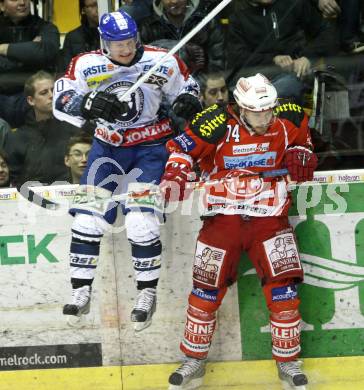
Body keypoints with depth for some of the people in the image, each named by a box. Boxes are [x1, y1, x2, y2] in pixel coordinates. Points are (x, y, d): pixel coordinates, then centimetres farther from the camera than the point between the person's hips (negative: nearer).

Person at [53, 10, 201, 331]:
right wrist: (90, 104, -29)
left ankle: (147, 292, 2)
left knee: (141, 218, -14)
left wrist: (188, 101, -19)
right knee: (89, 214, -5)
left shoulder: (163, 62, -10)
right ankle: (81, 291, 4)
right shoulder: (86, 65, -9)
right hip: (108, 145, 2)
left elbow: (185, 88, 4)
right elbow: (62, 102, -10)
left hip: (151, 145, -2)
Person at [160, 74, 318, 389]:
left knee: (283, 288, -7)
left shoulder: (289, 120, -4)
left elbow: (303, 143, 17)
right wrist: (175, 176, -15)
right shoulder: (219, 124, -13)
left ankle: (288, 362, 11)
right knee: (206, 289, 2)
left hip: (270, 217, 1)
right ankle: (194, 361, 19)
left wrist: (301, 156, -4)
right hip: (224, 217, -1)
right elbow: (182, 148, 0)